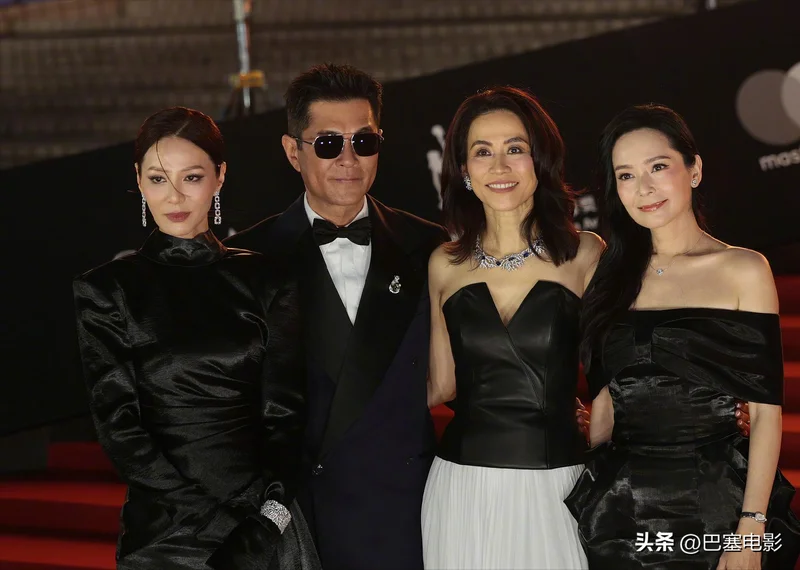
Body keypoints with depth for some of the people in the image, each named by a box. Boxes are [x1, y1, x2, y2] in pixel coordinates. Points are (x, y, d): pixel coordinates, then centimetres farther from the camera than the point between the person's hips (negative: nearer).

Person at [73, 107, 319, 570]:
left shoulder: (265, 281, 4)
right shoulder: (107, 290, 0)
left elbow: (285, 415, 1)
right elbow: (118, 425, -6)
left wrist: (263, 523, -14)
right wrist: (227, 521, -14)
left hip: (269, 529, 1)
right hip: (164, 530, -1)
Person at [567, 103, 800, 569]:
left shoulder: (742, 269, -4)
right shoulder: (614, 274, 8)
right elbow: (606, 396, 12)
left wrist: (751, 530, -15)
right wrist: (594, 495, 4)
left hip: (713, 503, -3)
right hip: (621, 505, 4)